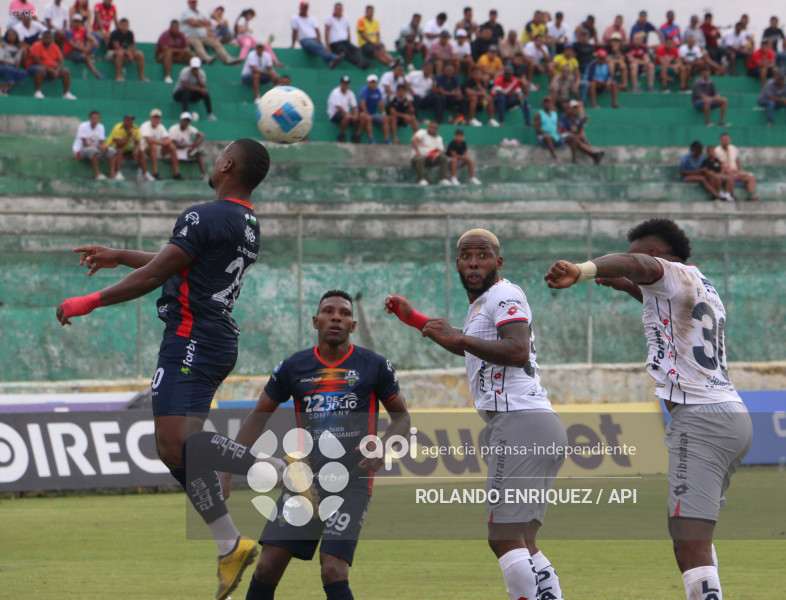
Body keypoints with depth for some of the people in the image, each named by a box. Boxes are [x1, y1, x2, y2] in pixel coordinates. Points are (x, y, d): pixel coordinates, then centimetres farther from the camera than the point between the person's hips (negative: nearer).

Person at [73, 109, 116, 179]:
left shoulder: (101, 127, 3)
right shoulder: (83, 126, -16)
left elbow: (103, 142, 0)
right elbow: (85, 144, -20)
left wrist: (104, 146, -25)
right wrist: (99, 147, -30)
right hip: (80, 151, -6)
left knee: (112, 151, -16)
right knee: (92, 150, -40)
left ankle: (112, 175, -23)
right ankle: (97, 174, -35)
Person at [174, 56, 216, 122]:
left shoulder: (201, 73, -6)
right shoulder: (185, 71, -21)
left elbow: (203, 87, -16)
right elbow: (185, 86, -33)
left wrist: (197, 77, -27)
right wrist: (199, 89, -35)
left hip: (192, 95, 4)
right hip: (179, 94, -4)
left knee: (205, 93, -21)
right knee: (186, 91, -38)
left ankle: (210, 115, -22)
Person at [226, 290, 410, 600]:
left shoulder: (374, 366, 3)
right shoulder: (293, 367, 8)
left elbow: (401, 417, 12)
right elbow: (257, 419, 16)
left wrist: (383, 447, -10)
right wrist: (226, 473, 9)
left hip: (352, 484, -3)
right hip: (304, 481, 3)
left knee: (333, 570, -18)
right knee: (268, 566, -4)